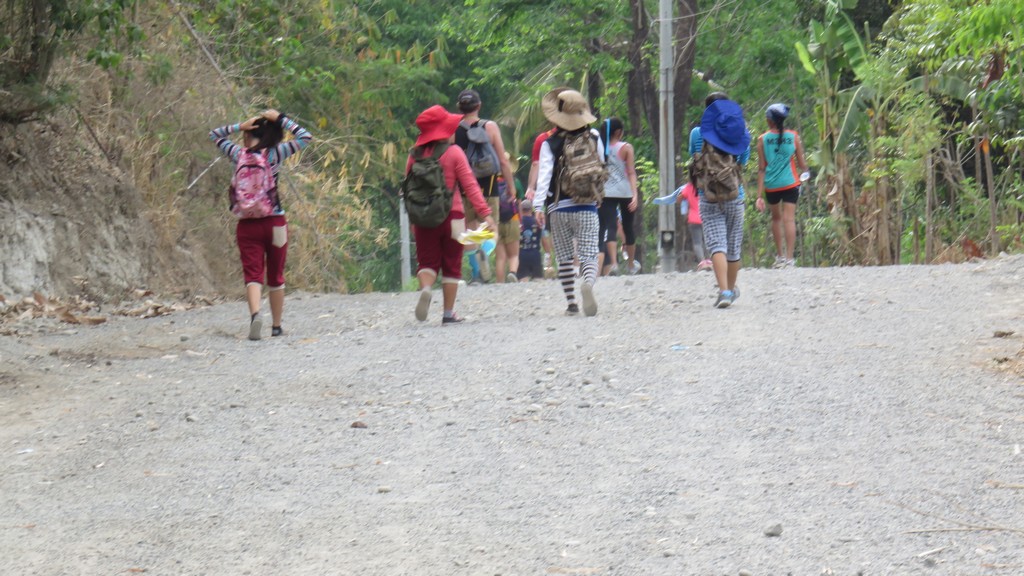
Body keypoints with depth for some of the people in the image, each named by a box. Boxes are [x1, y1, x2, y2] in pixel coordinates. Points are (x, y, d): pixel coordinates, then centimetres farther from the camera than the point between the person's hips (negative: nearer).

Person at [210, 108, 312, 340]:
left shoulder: (238, 154, -1)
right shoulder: (274, 154, -5)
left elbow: (214, 135, 17)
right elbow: (305, 137, 1)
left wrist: (239, 126, 6)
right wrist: (280, 119, 3)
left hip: (247, 224, 0)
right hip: (275, 223, 0)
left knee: (253, 274, -5)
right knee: (276, 277, 13)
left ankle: (255, 314, -32)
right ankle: (276, 326, 22)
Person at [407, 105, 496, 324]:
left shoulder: (416, 155, 2)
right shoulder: (454, 153, -7)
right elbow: (470, 185, -10)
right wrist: (485, 212, -8)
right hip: (451, 216, -2)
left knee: (427, 261, 10)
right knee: (451, 266, 8)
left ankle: (425, 288, -22)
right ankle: (448, 313, 8)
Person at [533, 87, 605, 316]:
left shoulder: (550, 143, -3)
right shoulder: (594, 138, 4)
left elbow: (544, 174, -12)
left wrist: (539, 204, -16)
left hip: (559, 207, -1)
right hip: (587, 206, 1)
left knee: (564, 258, 11)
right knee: (588, 255, -6)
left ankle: (571, 303, 11)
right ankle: (588, 283, -37)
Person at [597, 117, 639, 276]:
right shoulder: (626, 148, -3)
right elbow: (631, 173, -8)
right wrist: (635, 194, -10)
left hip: (606, 193, 1)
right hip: (625, 192, -1)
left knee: (610, 227, -7)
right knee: (628, 228, 14)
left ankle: (613, 262, -27)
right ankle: (631, 264, 27)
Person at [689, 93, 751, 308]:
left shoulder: (698, 134, -3)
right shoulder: (742, 134, 2)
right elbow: (743, 163, 7)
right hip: (735, 196, 2)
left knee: (717, 245, -9)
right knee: (733, 246, 15)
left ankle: (724, 290, -25)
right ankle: (731, 289, 30)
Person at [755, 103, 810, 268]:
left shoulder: (763, 139, -4)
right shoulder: (794, 137, -2)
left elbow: (761, 169, -5)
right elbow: (801, 162, 4)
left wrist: (759, 195, -5)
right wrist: (805, 173, 28)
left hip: (771, 186, 1)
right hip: (790, 184, -1)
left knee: (776, 217, 19)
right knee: (789, 219, -4)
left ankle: (780, 255, 25)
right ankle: (789, 257, -12)